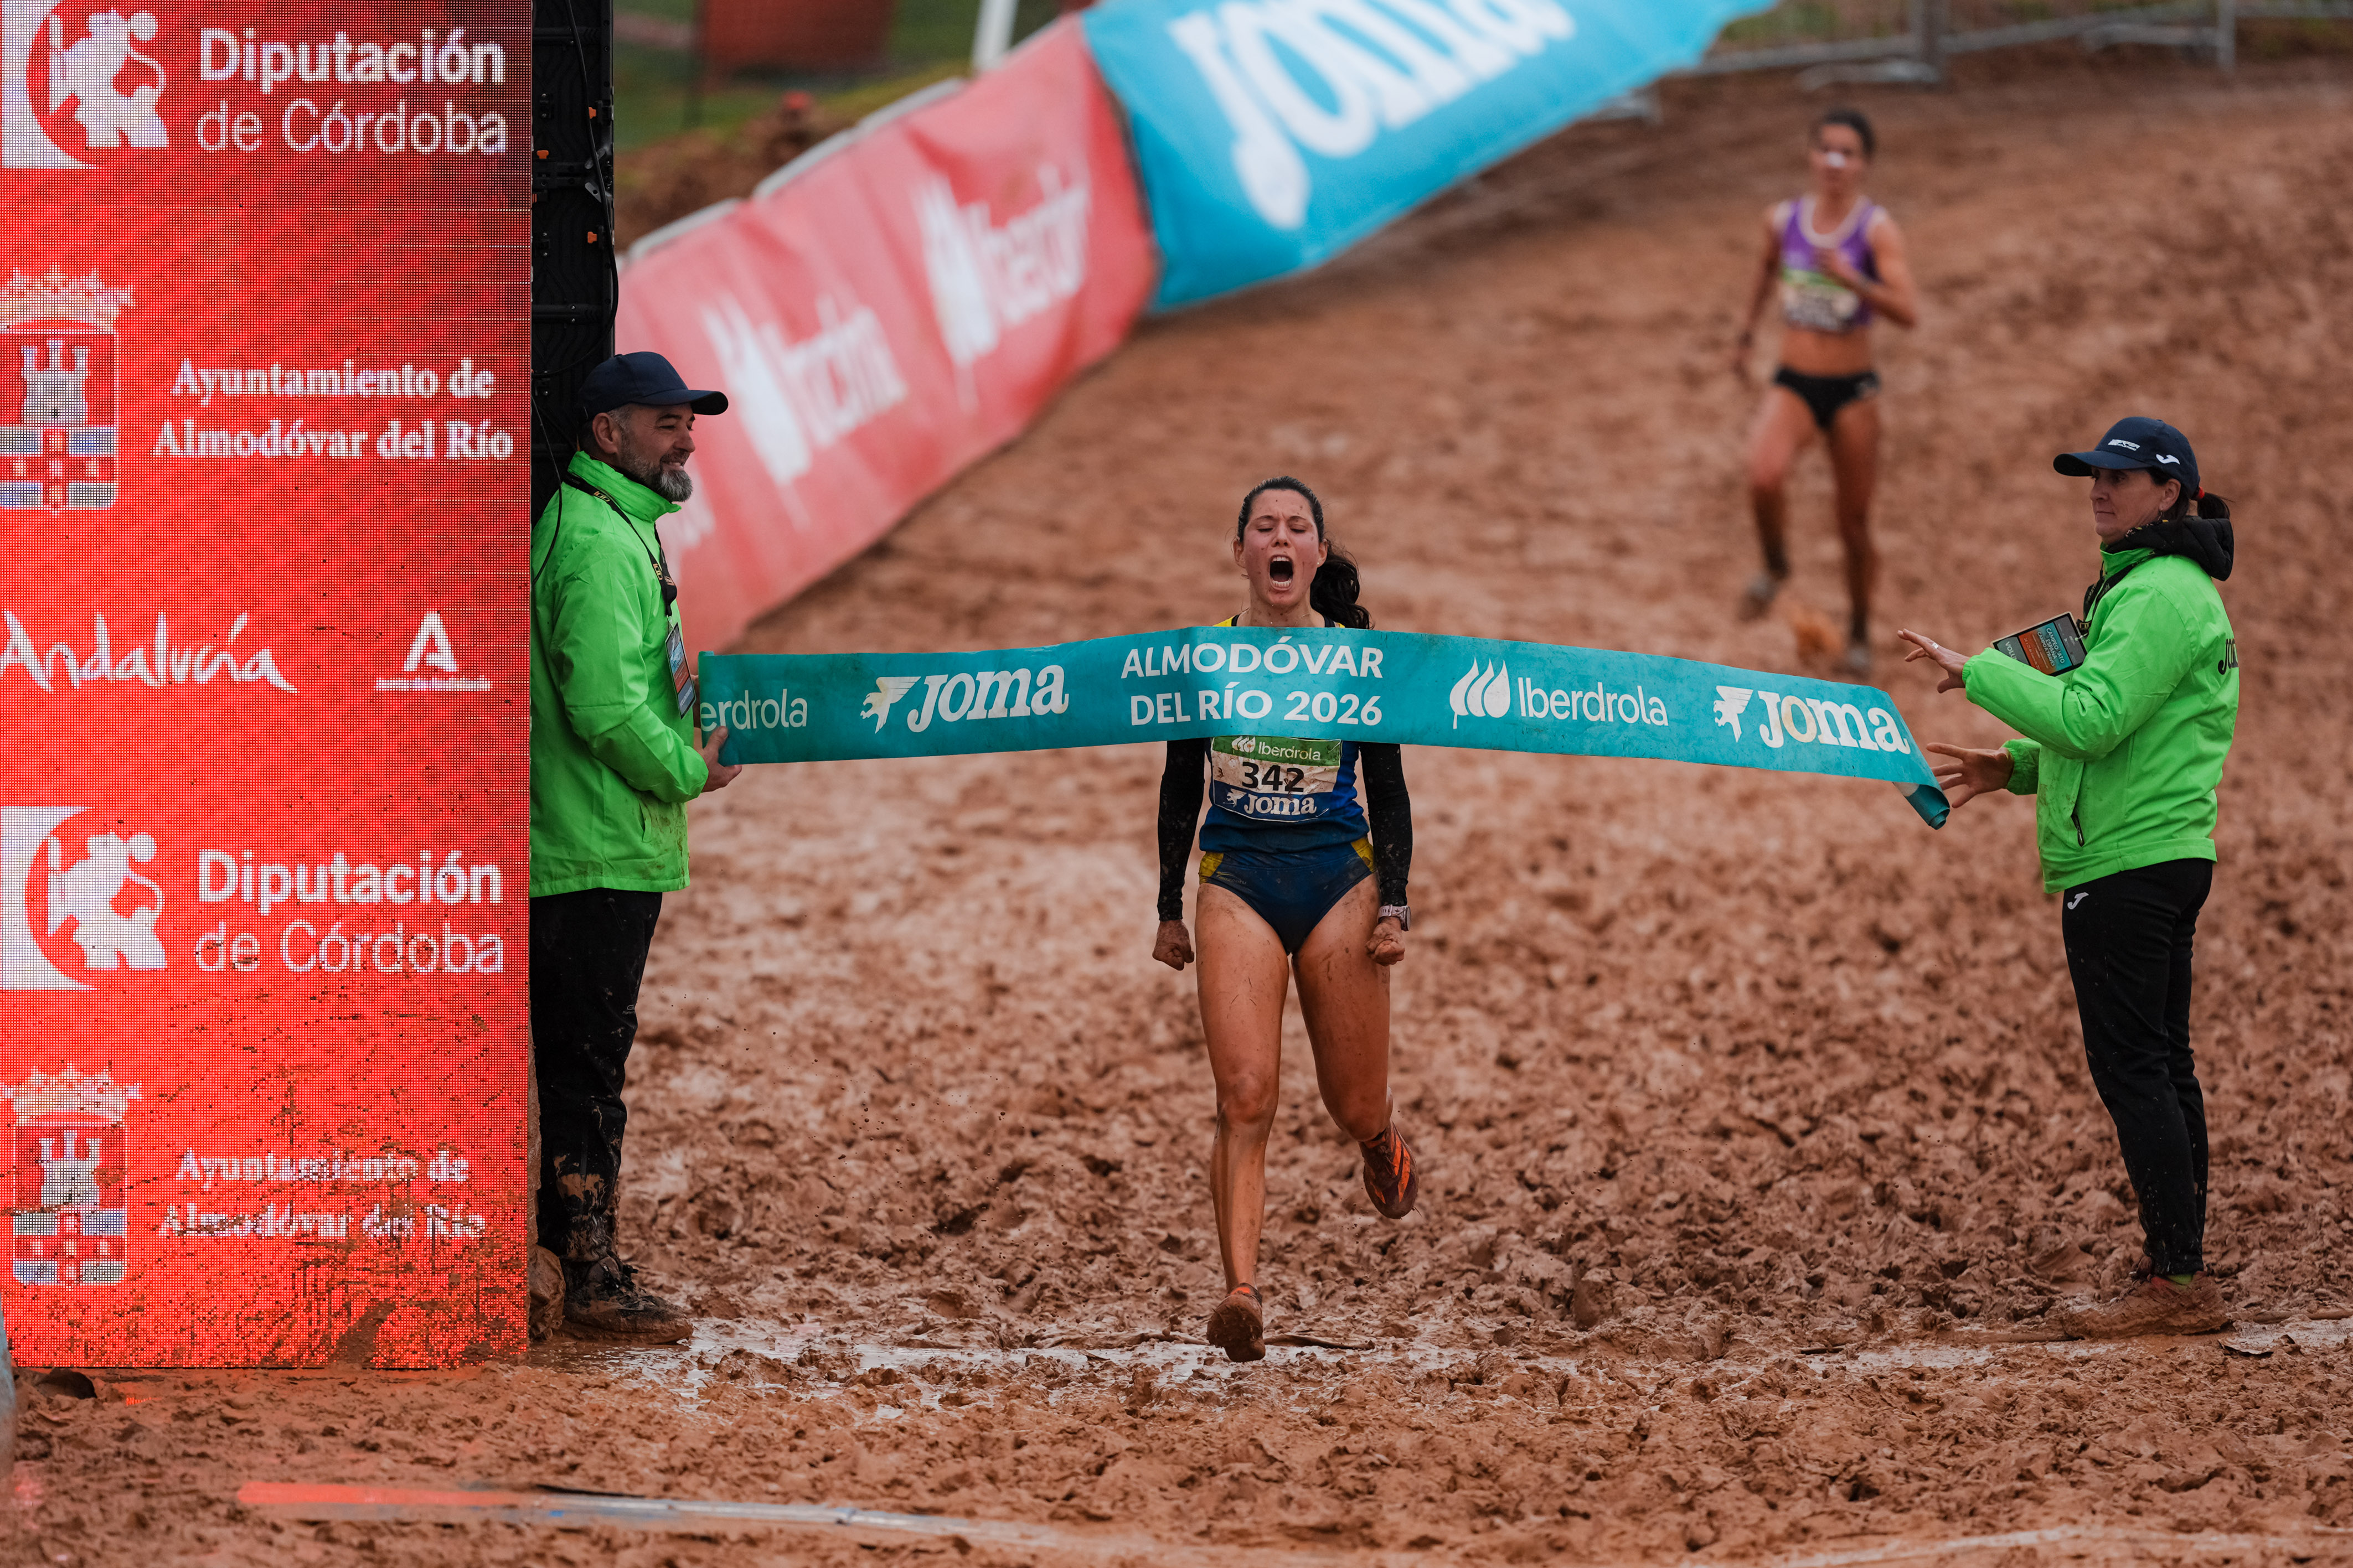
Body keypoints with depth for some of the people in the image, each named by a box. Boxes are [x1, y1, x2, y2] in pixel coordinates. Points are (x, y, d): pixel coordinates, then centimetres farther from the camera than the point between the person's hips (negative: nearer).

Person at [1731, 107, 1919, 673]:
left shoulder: (1876, 229, -12)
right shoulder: (1783, 219, 0)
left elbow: (1908, 312, -23)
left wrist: (1852, 280, -37)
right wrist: (1747, 330, 32)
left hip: (1852, 391, -2)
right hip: (1792, 385, 2)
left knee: (1854, 522, 7)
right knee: (1764, 479, -28)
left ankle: (1859, 631, 31)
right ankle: (1775, 565, 3)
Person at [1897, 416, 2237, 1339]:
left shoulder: (2160, 596, -15)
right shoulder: (2153, 587, 20)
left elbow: (2092, 719, -24)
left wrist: (1980, 673, -18)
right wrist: (2013, 769, 17)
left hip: (2129, 867, -11)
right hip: (2158, 858, 11)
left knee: (2132, 1070, -11)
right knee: (2158, 1071, 13)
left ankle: (2177, 1281, -13)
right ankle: (2181, 1275, 16)